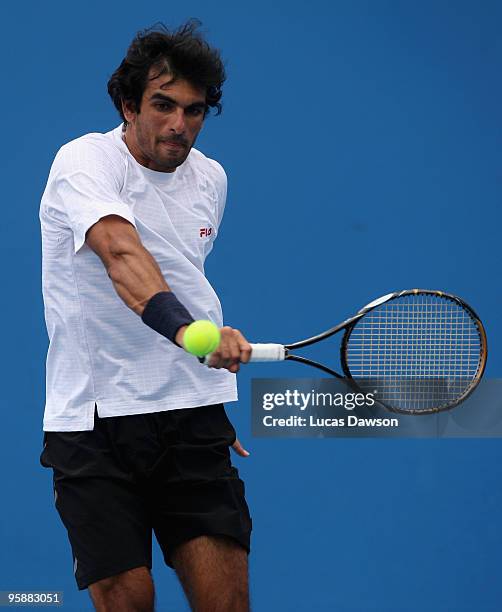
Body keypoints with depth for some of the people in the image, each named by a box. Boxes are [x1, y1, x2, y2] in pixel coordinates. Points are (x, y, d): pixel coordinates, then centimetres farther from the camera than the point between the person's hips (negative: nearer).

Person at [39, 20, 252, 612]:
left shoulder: (210, 178, 10)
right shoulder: (85, 160, -11)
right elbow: (121, 254, -30)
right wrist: (187, 329, -47)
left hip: (192, 415, 5)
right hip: (93, 420, -5)